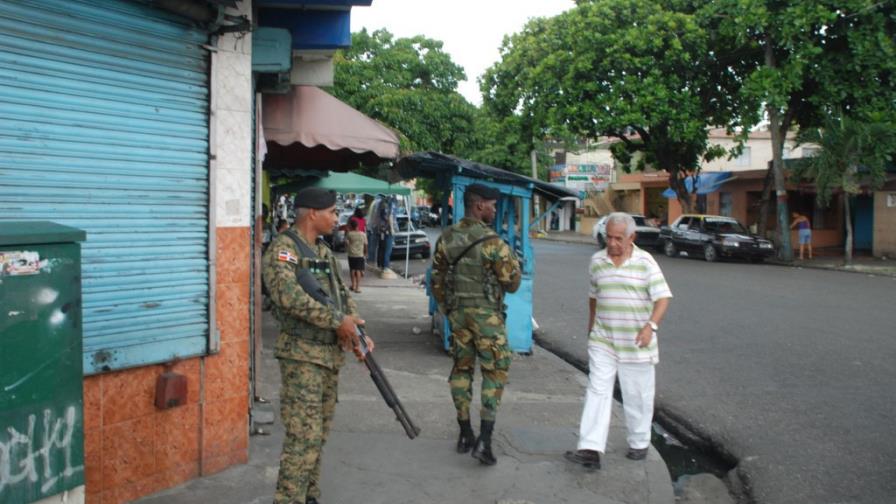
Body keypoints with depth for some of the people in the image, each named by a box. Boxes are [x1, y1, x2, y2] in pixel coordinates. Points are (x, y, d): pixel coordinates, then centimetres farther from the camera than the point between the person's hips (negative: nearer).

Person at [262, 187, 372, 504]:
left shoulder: (325, 253, 16)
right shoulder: (283, 248, -10)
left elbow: (342, 295, 15)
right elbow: (288, 295, -24)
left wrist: (357, 331, -2)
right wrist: (337, 320, -22)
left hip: (332, 353, 8)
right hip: (302, 355, -8)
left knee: (319, 434, 14)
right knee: (304, 436, -9)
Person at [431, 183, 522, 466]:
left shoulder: (446, 238, 3)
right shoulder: (492, 242, -15)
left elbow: (437, 279, 10)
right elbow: (511, 284, -8)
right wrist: (514, 263, 12)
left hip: (457, 312, 6)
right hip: (486, 314, -5)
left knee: (462, 369, 15)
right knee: (495, 372, 4)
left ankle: (465, 435, 21)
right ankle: (484, 440, -3)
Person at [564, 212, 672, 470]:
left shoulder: (645, 262, -7)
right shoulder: (597, 261, 4)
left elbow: (662, 298, -12)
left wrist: (651, 325, -28)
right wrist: (591, 329, 23)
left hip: (636, 343, -3)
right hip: (603, 341, 3)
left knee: (637, 395, 9)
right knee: (597, 391, -5)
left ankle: (639, 443, 28)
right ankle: (590, 450, -9)